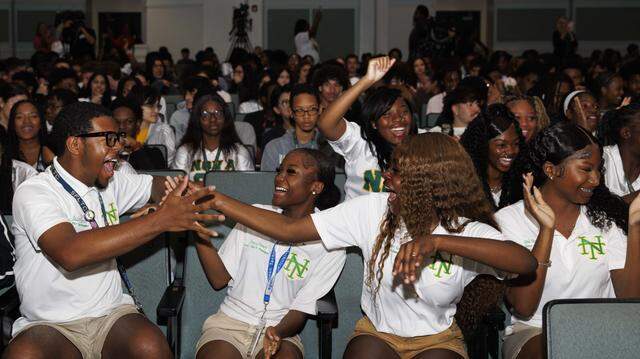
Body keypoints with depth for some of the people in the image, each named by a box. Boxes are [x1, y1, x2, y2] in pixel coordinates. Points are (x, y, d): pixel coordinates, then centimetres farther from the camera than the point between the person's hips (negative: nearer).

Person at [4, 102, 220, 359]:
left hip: (112, 313, 4)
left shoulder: (111, 183, 9)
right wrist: (159, 220, -30)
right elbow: (70, 253, -29)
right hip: (49, 326, -4)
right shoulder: (33, 193, -12)